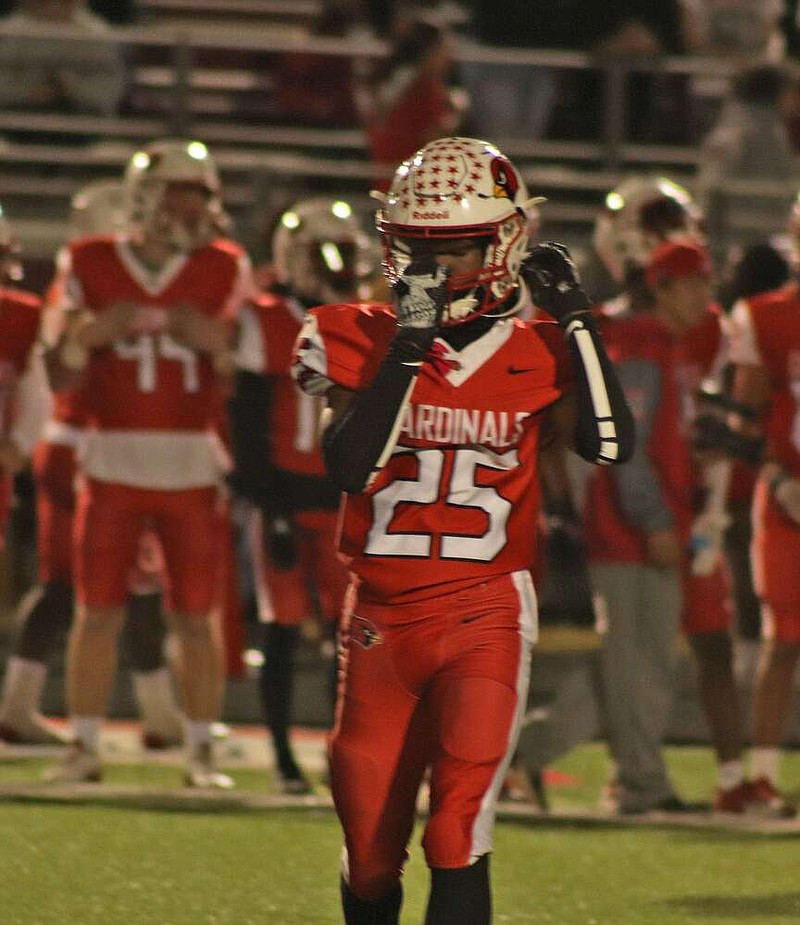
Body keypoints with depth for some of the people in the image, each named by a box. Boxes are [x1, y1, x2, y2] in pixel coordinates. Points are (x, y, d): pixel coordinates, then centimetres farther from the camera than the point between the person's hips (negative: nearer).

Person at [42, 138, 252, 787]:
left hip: (192, 465, 0)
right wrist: (87, 334, -14)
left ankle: (201, 752, 6)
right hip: (112, 459, 0)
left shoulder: (221, 271, 4)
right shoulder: (92, 267, 3)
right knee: (98, 609, 0)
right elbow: (63, 379, 5)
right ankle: (84, 746, 7)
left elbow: (243, 384, 5)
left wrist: (217, 343, -15)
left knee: (197, 616, 0)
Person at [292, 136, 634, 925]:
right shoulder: (363, 341, 0)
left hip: (485, 614, -2)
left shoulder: (536, 356, 1)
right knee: (370, 849, 11)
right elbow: (350, 466, -16)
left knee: (458, 837, -18)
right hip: (382, 617, 2)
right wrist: (407, 348, -20)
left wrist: (576, 321, -13)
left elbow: (610, 444, -16)